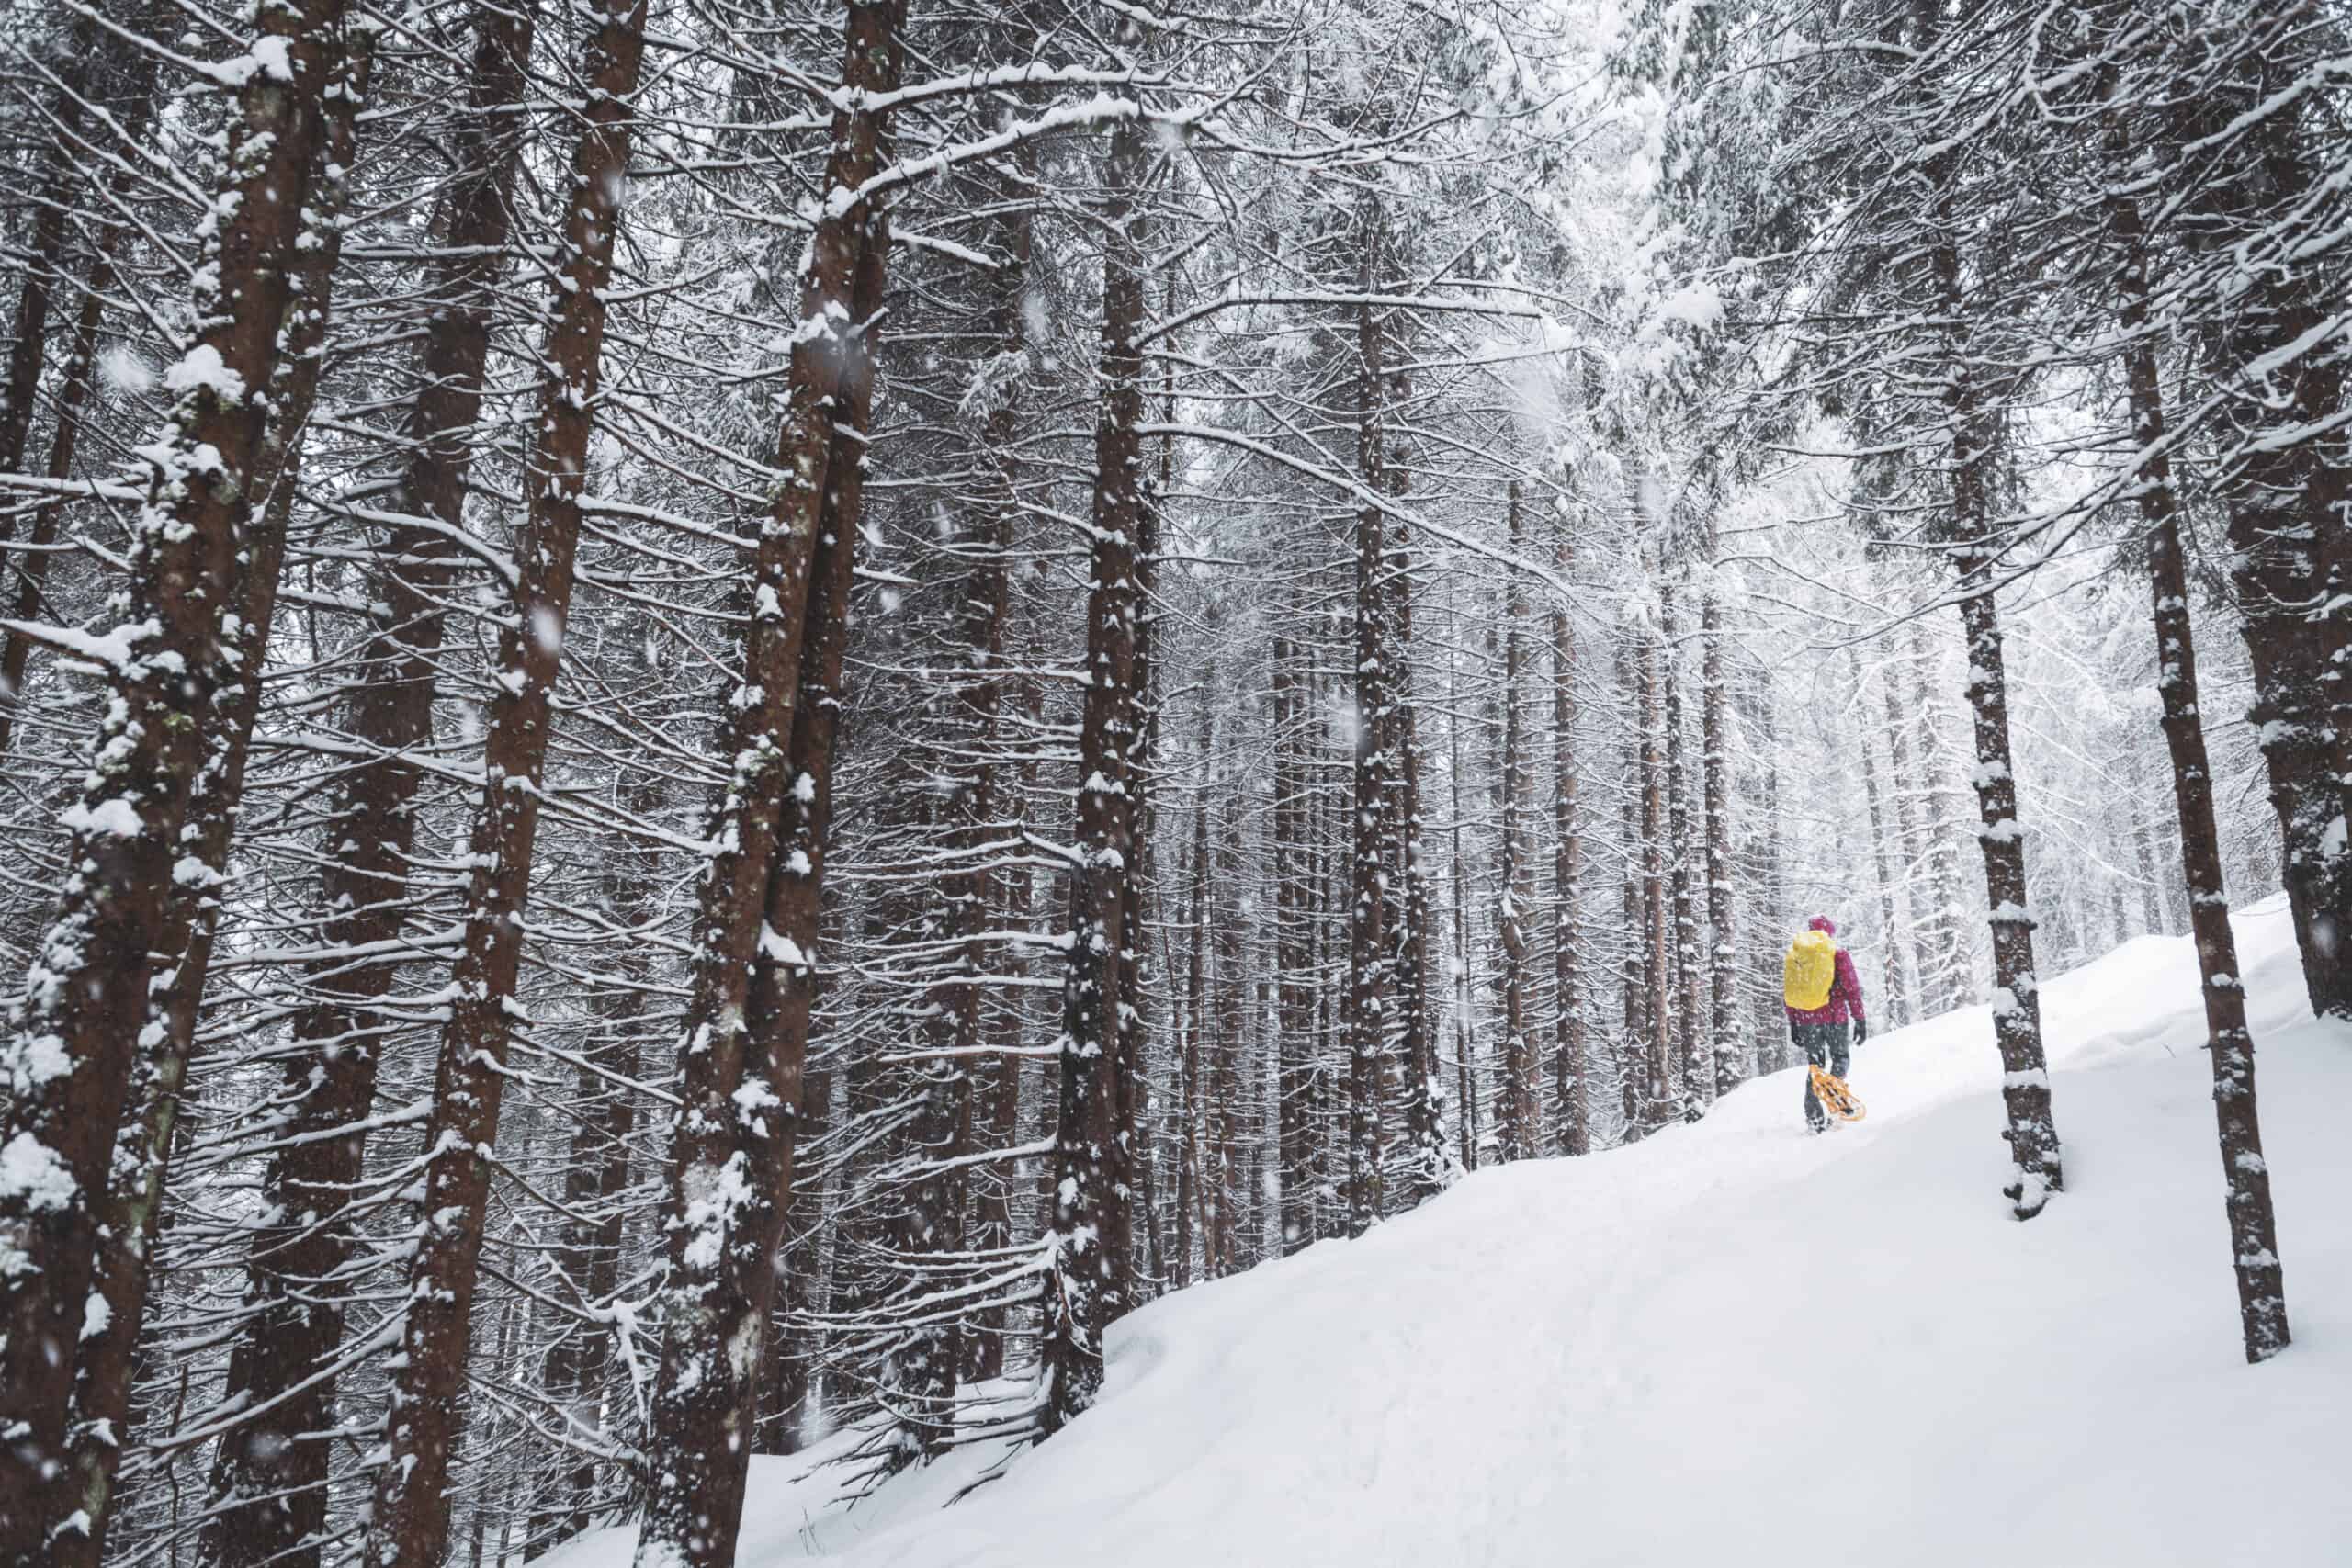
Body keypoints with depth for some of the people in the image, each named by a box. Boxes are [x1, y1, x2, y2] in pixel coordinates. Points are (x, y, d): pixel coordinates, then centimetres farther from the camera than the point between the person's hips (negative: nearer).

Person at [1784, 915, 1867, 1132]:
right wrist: (1859, 1019, -1)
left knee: (1815, 1064, 13)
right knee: (1840, 1057, 14)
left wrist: (1793, 1024, 16)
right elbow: (1852, 988, -5)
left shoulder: (1794, 954, 10)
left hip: (1806, 1018, 3)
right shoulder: (1838, 953, -1)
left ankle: (1813, 1114, 4)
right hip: (1834, 1016, -3)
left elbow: (1789, 994, 12)